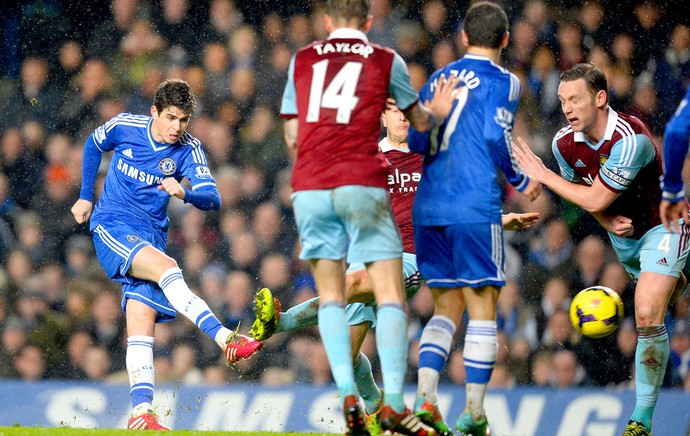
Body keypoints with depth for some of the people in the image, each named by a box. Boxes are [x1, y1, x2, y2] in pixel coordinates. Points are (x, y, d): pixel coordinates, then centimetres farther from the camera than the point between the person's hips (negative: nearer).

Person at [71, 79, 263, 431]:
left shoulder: (188, 149, -4)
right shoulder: (123, 127, -5)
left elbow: (213, 199, -14)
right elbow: (93, 146, 18)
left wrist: (185, 193, -35)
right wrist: (85, 197, 20)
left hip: (151, 237, 3)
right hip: (112, 226, -3)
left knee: (142, 319, -10)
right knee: (165, 267, -31)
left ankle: (140, 412, -14)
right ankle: (226, 338, -44)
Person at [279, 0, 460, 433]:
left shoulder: (301, 60, 14)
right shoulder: (385, 60, 8)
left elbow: (293, 137, 16)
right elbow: (420, 119, 22)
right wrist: (437, 113, 42)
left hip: (309, 187, 2)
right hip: (362, 185, -2)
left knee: (331, 295, 11)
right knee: (391, 295, 0)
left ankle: (348, 397, -4)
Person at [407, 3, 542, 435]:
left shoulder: (439, 79, 15)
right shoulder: (503, 82, -1)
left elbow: (416, 141, 11)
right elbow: (497, 137, -12)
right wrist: (523, 182, 3)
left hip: (429, 205, 5)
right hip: (476, 208, -5)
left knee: (446, 307, 13)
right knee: (482, 309, 1)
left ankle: (425, 399, -2)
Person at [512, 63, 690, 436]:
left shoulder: (630, 140, -32)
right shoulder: (565, 143, -10)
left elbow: (596, 199, -30)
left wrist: (542, 175, -22)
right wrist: (609, 222, -10)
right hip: (624, 235, 8)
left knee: (647, 315, -22)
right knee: (649, 315, 19)